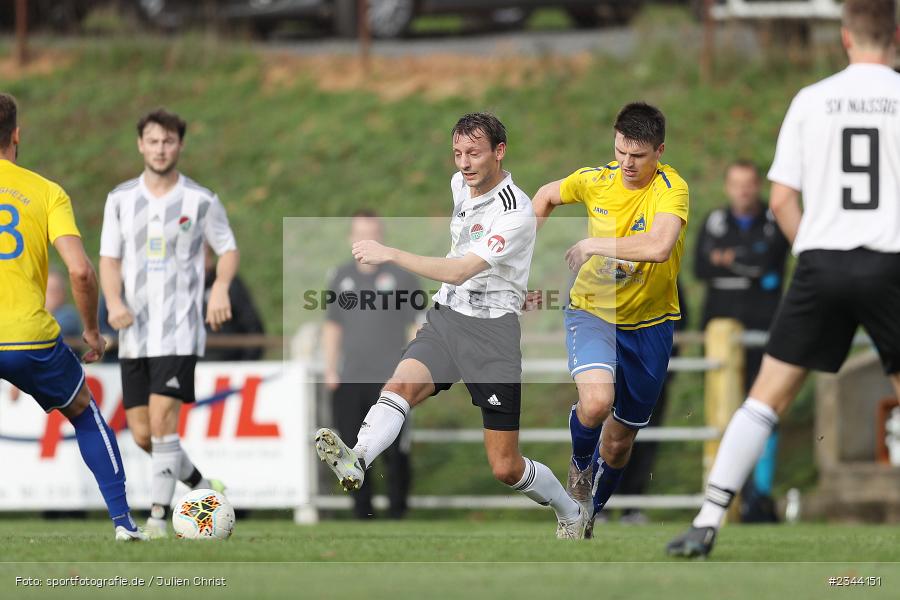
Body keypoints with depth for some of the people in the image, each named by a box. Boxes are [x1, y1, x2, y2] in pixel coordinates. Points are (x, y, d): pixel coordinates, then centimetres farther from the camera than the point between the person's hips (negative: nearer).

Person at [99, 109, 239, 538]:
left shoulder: (201, 201, -1)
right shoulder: (120, 200, 7)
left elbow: (228, 249, 10)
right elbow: (109, 259, 7)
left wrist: (221, 287, -10)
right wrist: (114, 302, -12)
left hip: (180, 330, -4)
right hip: (135, 332, 4)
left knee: (162, 422, -17)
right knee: (142, 434, 3)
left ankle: (158, 518, -13)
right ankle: (202, 487, 26)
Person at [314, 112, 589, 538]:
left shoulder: (516, 213, -18)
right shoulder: (460, 184, 7)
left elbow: (459, 272, -28)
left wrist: (390, 255, -33)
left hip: (492, 331, -6)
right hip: (444, 317, 6)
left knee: (505, 469, -3)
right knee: (402, 383, -29)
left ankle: (570, 515, 26)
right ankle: (356, 461, -55)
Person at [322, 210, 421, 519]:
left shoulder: (401, 277, 2)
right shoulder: (342, 278, 13)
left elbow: (417, 326, 3)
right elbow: (332, 326, 19)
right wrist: (330, 369, 9)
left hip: (391, 380, -4)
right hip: (349, 381, 4)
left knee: (394, 451, -8)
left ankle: (397, 512, 1)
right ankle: (362, 513, 7)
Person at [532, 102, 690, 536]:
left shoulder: (671, 190, -20)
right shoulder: (595, 180, -8)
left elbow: (659, 246, -40)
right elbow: (547, 196, 15)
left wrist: (594, 245, -30)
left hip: (649, 324, 0)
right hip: (592, 310, 0)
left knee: (620, 440, 11)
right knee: (597, 401, -29)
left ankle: (589, 514, 39)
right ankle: (580, 462, 5)